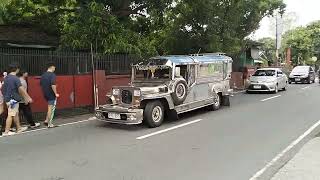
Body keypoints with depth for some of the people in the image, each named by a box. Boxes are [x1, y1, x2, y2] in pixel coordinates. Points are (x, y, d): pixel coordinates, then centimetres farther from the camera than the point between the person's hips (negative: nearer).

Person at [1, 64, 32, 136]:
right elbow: (21, 89, -20)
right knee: (11, 115, -3)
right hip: (13, 99, -9)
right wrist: (28, 97, -15)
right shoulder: (15, 78, -17)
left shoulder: (6, 78, 9)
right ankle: (6, 131, 1)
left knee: (16, 114, 17)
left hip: (8, 98, 9)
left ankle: (19, 128, 27)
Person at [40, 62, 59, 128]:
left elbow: (41, 84, 16)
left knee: (50, 107, 22)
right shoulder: (52, 75, -15)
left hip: (45, 94, 8)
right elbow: (53, 85, -25)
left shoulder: (43, 75, 9)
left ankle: (46, 120, 17)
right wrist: (56, 93, -17)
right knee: (50, 108, 0)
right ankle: (49, 124, 5)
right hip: (51, 94, -7)